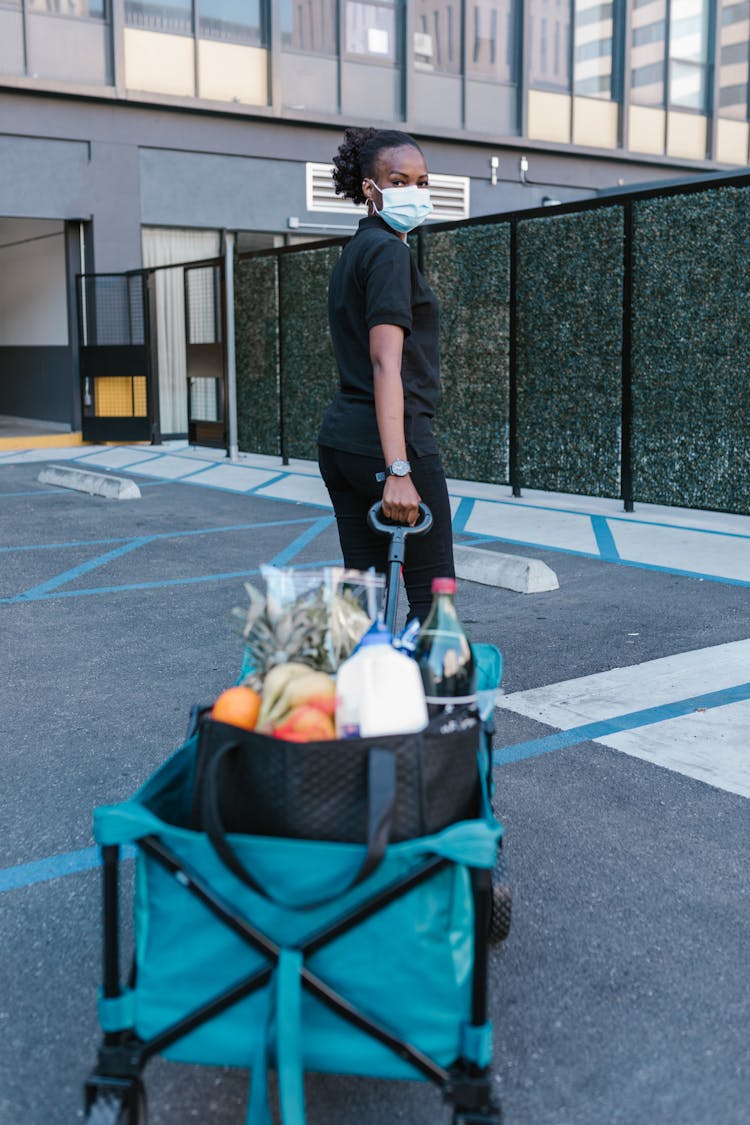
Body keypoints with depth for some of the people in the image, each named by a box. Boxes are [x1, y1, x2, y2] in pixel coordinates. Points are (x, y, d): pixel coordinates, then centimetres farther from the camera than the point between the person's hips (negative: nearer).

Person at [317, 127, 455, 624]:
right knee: (433, 593, -1)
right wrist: (398, 470, -26)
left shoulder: (353, 252, 19)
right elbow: (386, 364, -20)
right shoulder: (389, 251, -10)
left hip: (340, 439, 9)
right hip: (394, 439, -9)